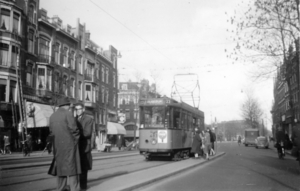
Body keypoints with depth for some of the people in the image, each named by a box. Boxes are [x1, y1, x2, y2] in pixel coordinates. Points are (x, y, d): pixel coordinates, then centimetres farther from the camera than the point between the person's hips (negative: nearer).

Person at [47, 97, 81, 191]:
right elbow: (74, 129, -13)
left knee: (61, 165, 13)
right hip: (69, 144, -6)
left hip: (58, 146, 6)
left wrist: (57, 142, 15)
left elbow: (52, 132, 10)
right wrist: (76, 139, 2)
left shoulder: (52, 116, 11)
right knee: (72, 165, -2)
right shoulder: (68, 114, -9)